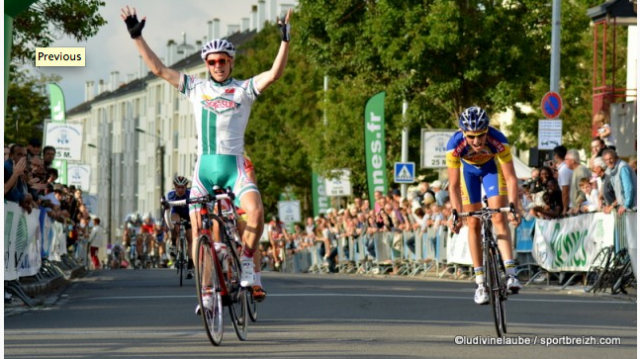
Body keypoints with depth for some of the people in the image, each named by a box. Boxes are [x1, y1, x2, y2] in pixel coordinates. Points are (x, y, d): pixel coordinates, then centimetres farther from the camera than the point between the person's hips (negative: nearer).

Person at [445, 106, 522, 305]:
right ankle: (480, 283, 1)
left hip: (492, 167, -1)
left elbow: (510, 178, -32)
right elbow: (454, 185, -30)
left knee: (499, 217, -17)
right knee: (473, 223, -3)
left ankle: (511, 273, -23)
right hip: (469, 170, 1)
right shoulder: (455, 145, -37)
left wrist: (513, 206, -43)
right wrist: (456, 214, -39)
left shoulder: (498, 141, -38)